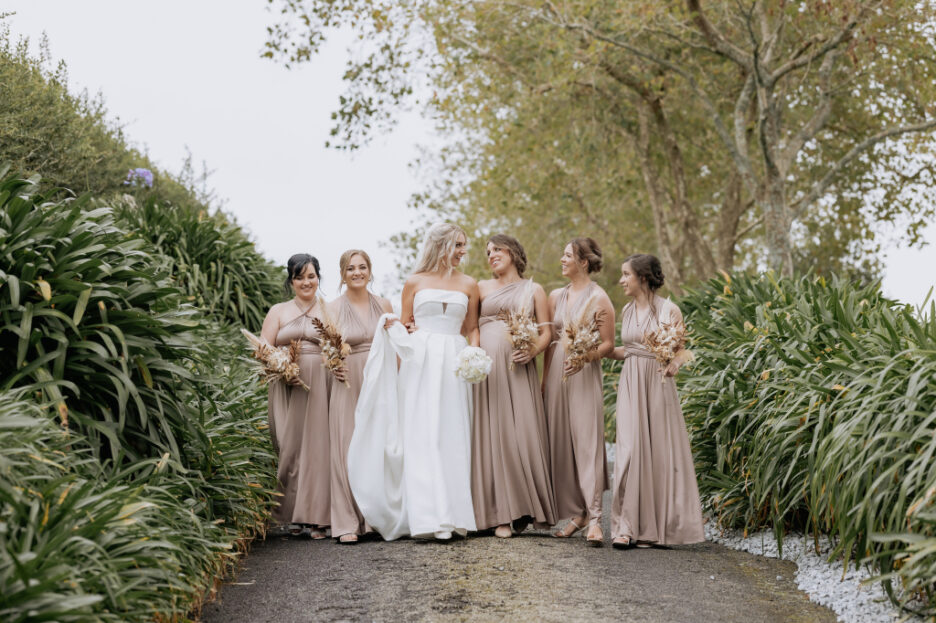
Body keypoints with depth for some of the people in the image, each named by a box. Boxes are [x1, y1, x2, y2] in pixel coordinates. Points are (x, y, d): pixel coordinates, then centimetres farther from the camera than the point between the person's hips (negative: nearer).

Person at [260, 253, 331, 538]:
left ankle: (316, 517, -3)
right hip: (287, 389, 1)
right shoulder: (278, 312, 15)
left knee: (318, 446, -6)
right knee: (290, 448, -3)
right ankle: (293, 515, 5)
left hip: (321, 387, -1)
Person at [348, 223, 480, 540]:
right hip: (419, 362, -1)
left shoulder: (468, 285, 13)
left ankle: (453, 514, -1)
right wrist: (393, 326, -3)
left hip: (453, 363, 1)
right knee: (421, 437, -10)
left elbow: (471, 328, 15)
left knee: (452, 438, -3)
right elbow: (404, 325, 16)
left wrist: (474, 354, -1)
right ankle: (430, 516, -13)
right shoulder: (415, 282, 10)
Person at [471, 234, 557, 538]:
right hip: (485, 365, 1)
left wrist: (533, 350, -12)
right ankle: (500, 514, -2)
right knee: (491, 433, -5)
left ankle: (524, 508, 1)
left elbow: (546, 331, 7)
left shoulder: (534, 290, 13)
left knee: (522, 431, -7)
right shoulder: (482, 288, 15)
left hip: (517, 368, 0)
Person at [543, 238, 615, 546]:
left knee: (587, 442, -10)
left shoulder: (598, 298, -3)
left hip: (584, 374, -6)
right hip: (556, 374, 6)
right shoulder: (556, 296, 14)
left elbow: (608, 343, -4)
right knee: (559, 443, 4)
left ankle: (594, 517, -10)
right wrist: (544, 379, 13)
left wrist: (585, 357, -21)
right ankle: (575, 512, 11)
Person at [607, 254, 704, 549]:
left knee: (660, 452, -1)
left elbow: (682, 350, -7)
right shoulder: (627, 310, 11)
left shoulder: (668, 310, -6)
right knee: (630, 450, -6)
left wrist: (674, 364, -27)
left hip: (657, 384, -4)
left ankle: (654, 526, 8)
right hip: (631, 383, 4)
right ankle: (626, 526, -7)